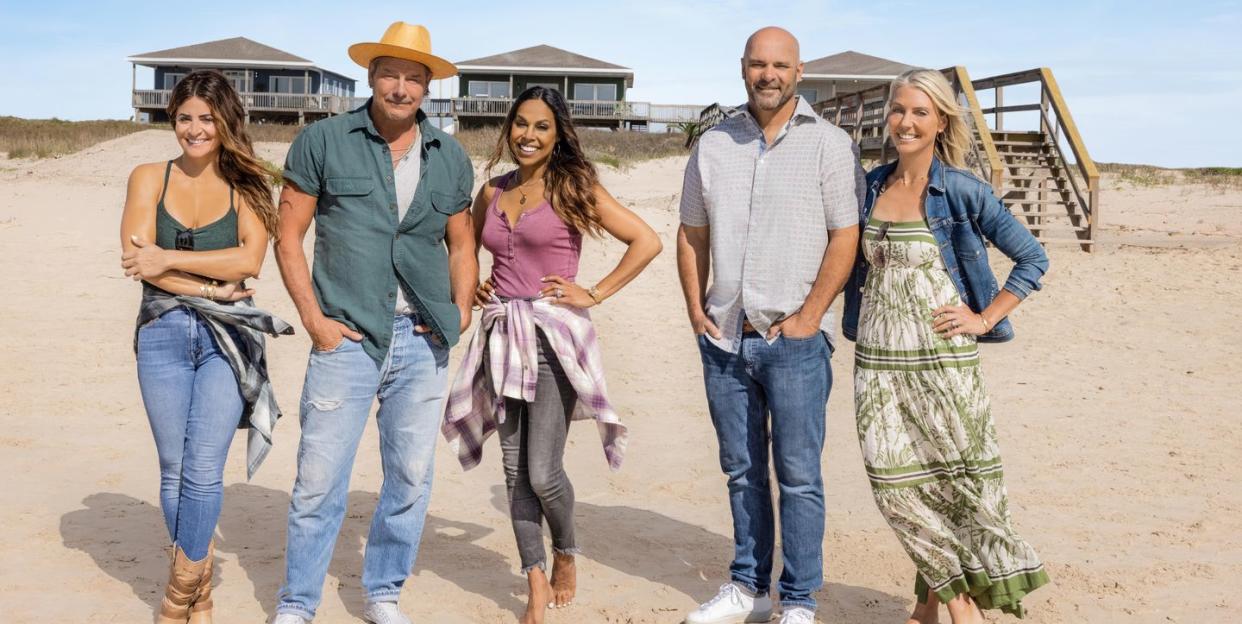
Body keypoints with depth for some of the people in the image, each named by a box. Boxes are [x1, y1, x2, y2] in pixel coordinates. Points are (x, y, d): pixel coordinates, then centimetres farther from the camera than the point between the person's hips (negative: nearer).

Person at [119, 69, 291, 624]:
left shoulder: (247, 186, 5)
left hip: (226, 336, -2)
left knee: (203, 469, -8)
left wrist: (168, 259, -12)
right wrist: (210, 288, -11)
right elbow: (137, 259, -5)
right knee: (174, 469, 7)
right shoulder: (149, 178, 7)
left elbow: (249, 260, -10)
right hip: (163, 333, 2)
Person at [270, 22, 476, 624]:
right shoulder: (323, 141, 0)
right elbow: (289, 236, 1)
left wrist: (461, 313, 5)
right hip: (347, 337, -3)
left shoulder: (451, 158, 10)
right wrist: (313, 318, -7)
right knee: (319, 480, -1)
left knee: (411, 478, 8)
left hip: (423, 342, 3)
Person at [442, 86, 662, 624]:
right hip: (502, 337, 5)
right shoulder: (492, 192, 11)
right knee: (515, 473, 6)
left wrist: (595, 294, -9)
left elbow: (647, 241, -9)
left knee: (542, 473, -8)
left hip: (553, 336, -5)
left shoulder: (573, 189, -3)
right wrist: (470, 285, 10)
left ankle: (565, 555, 22)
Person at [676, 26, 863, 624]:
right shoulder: (713, 145, 10)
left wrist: (808, 316, -13)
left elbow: (845, 237, -8)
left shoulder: (828, 144, -3)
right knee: (742, 470, 14)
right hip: (723, 337, 5)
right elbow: (691, 233, 15)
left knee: (797, 474, -1)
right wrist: (695, 310, 6)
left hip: (793, 340, -4)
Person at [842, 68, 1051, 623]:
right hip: (877, 358, 4)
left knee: (959, 472, 1)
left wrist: (986, 317, -7)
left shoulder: (962, 191, -5)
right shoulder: (872, 186, 9)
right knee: (894, 479, 2)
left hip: (941, 355, -4)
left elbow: (1032, 258, -2)